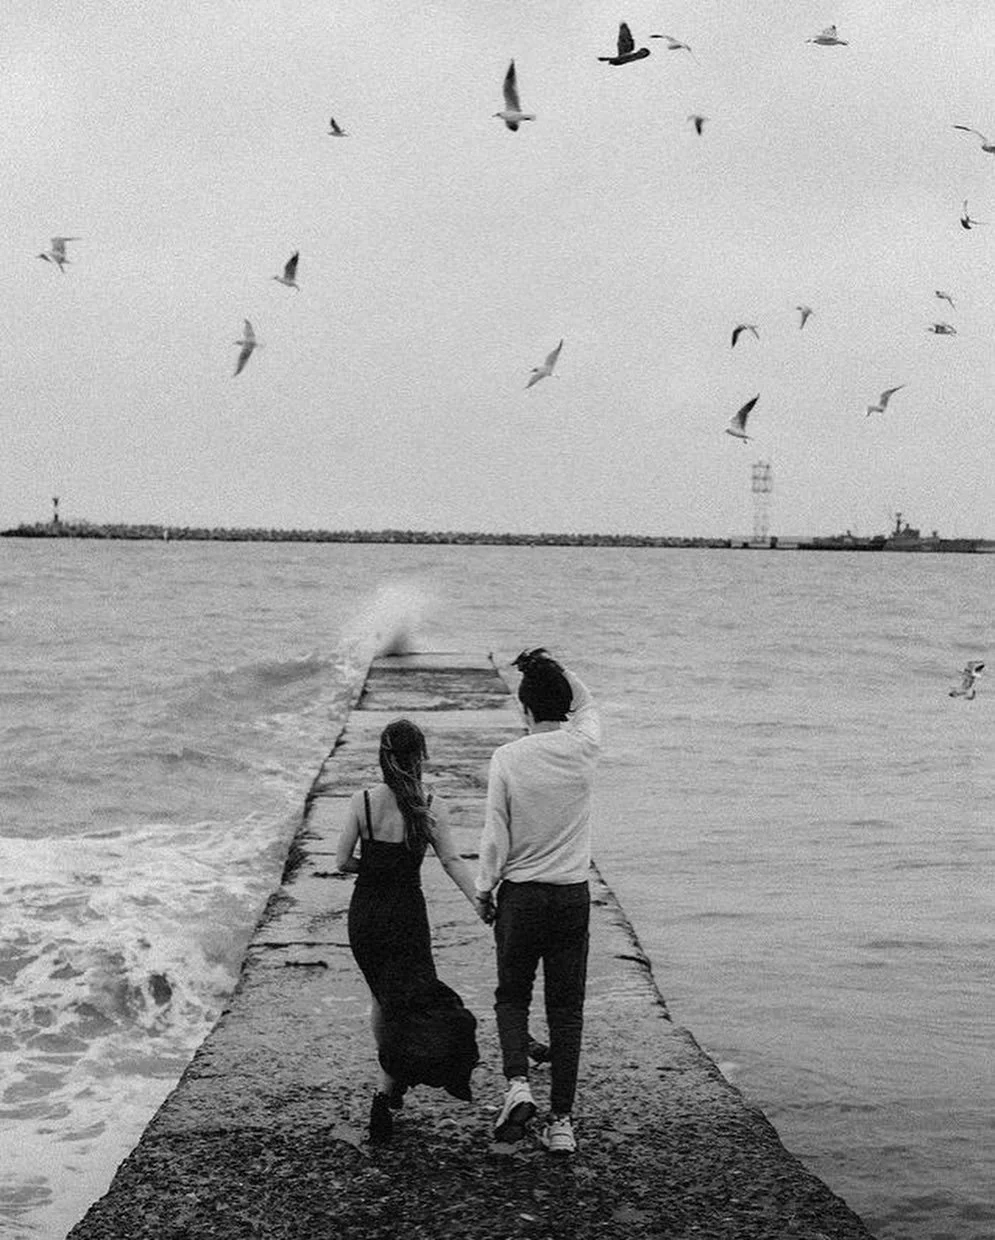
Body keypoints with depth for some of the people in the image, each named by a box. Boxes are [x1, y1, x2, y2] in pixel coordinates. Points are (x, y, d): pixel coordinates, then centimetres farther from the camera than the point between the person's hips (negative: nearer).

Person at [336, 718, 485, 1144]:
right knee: (407, 1001, 6)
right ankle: (385, 1092, -12)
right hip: (406, 914, -2)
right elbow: (452, 861, -17)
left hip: (364, 913, 2)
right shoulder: (430, 807, -8)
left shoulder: (362, 801, -7)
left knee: (382, 997, 23)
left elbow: (343, 863, -4)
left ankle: (392, 1082, 37)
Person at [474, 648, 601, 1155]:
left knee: (511, 996, 16)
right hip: (573, 894, 2)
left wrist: (483, 890, 4)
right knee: (566, 1008, 9)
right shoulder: (583, 748, -5)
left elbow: (496, 836, -8)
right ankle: (561, 1121, 9)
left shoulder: (507, 758, -10)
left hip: (520, 894, -2)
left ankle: (518, 1084, -7)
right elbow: (588, 704, 19)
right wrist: (558, 670, 12)